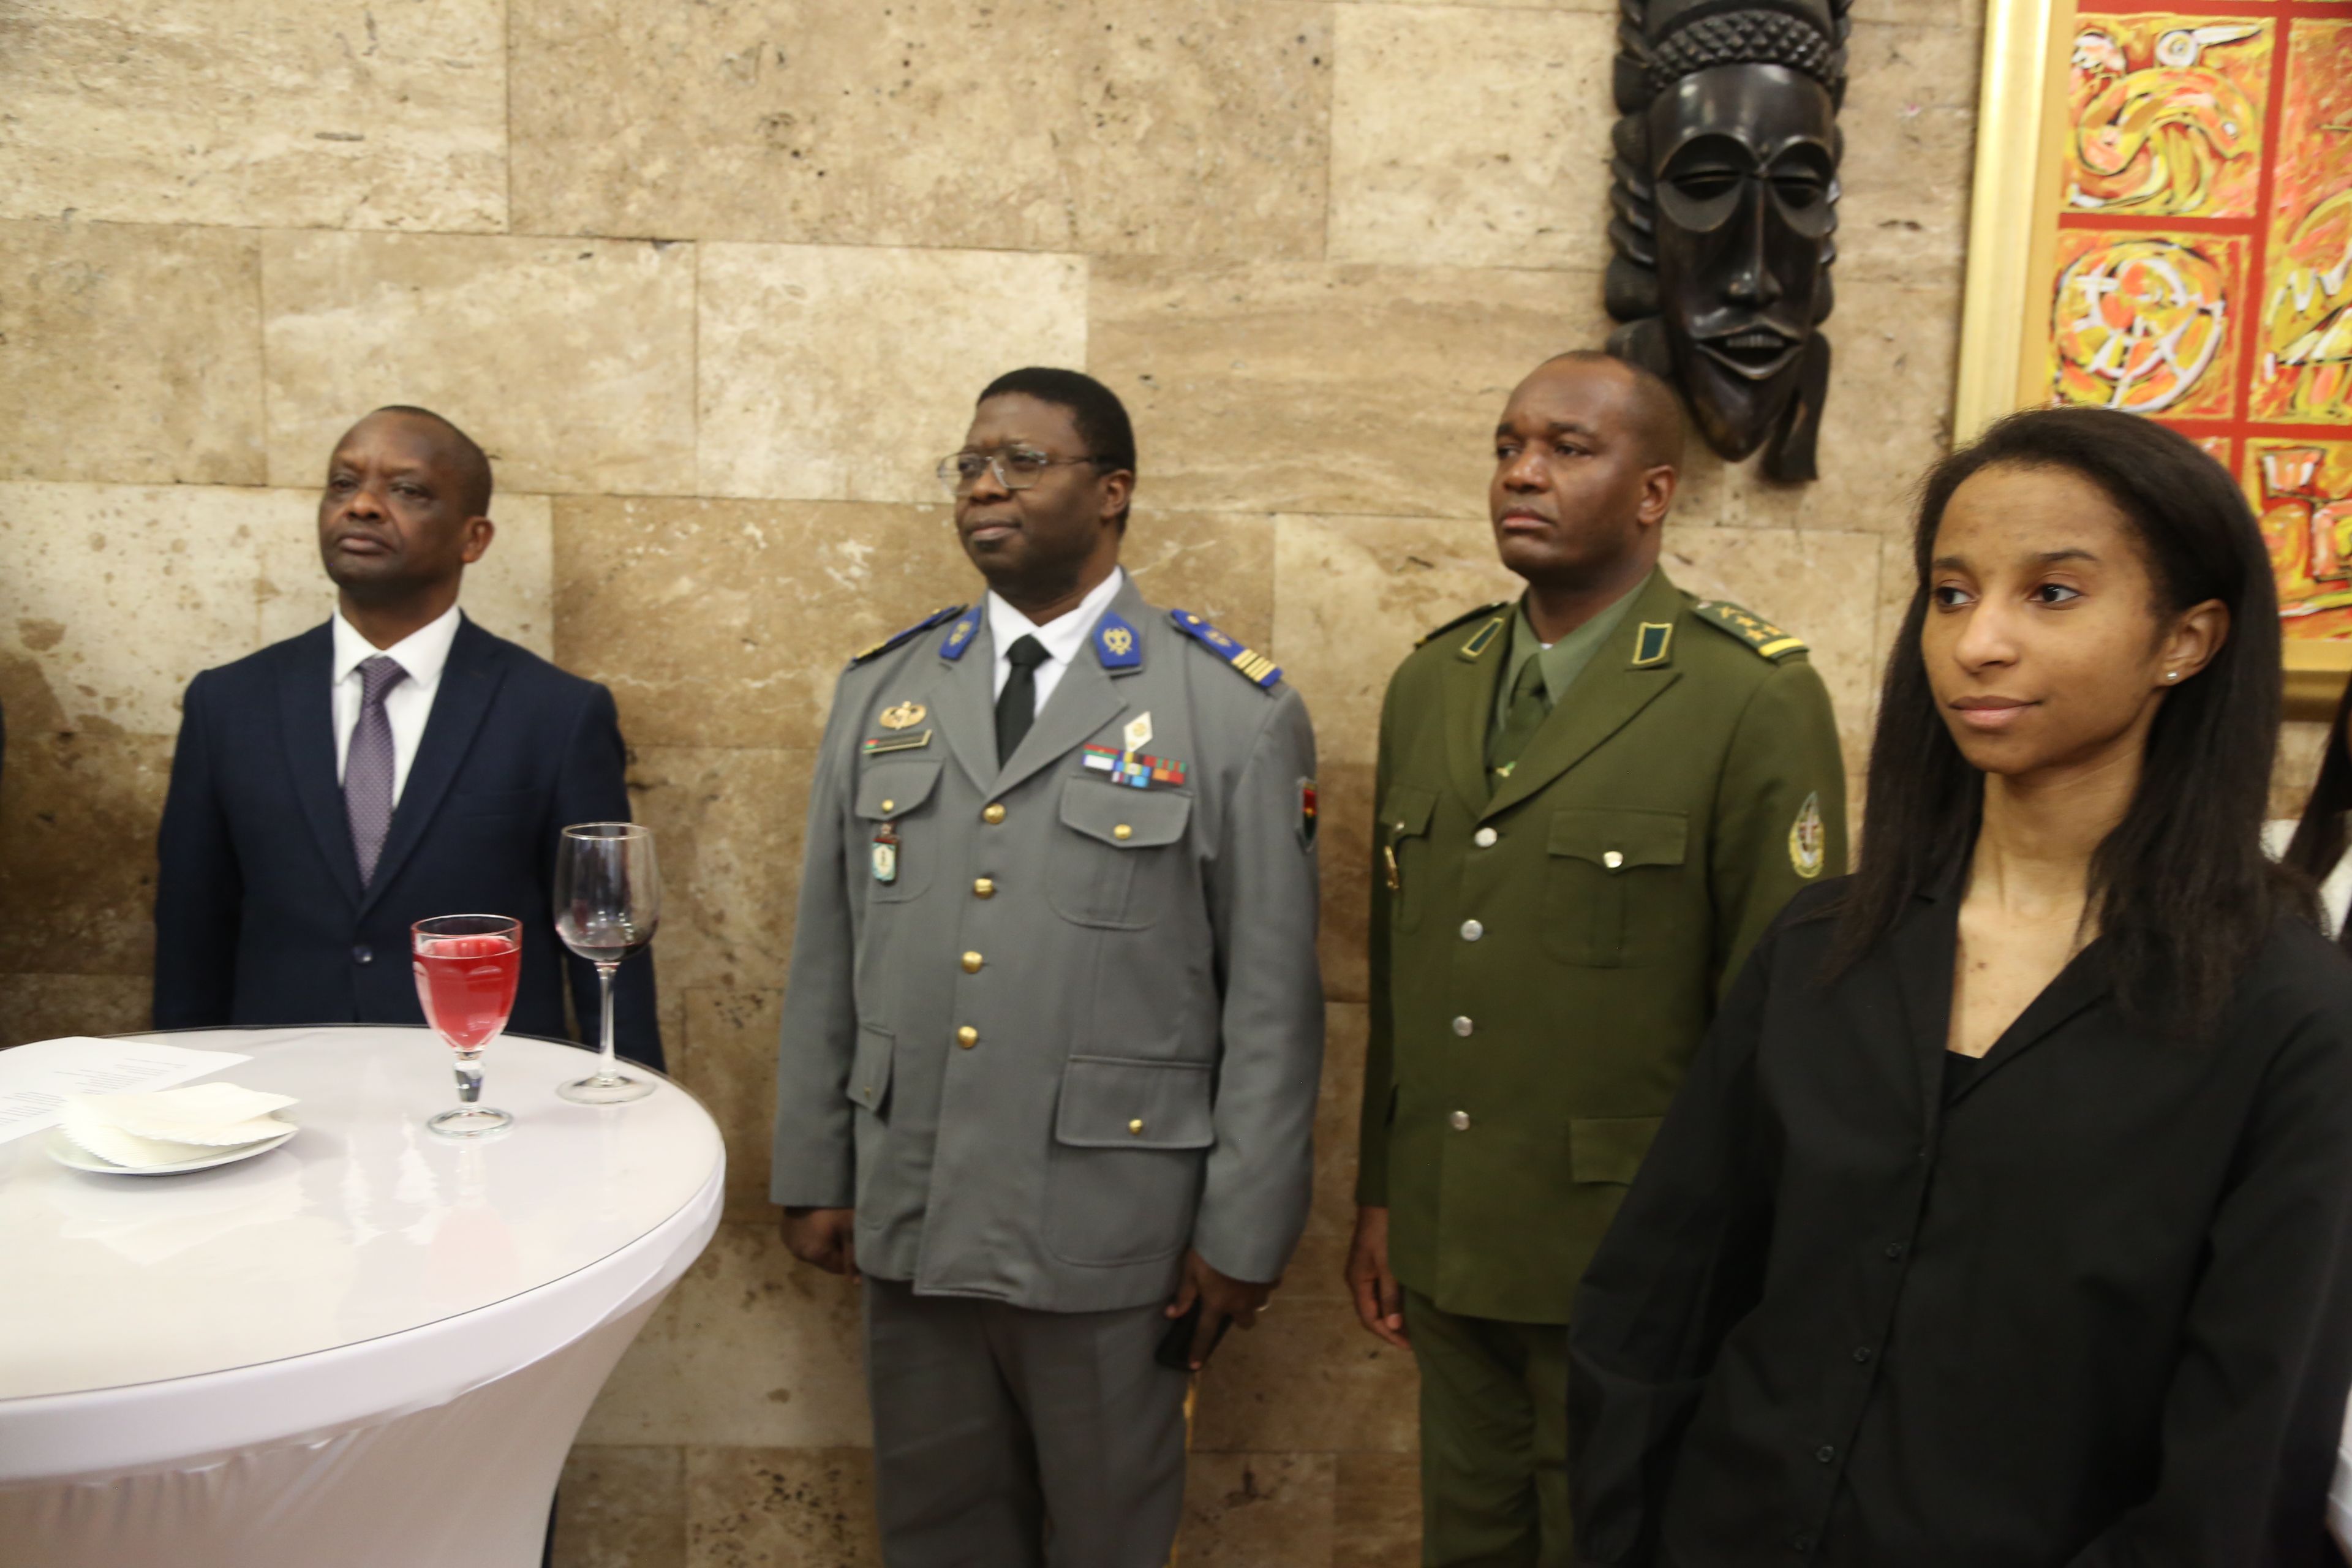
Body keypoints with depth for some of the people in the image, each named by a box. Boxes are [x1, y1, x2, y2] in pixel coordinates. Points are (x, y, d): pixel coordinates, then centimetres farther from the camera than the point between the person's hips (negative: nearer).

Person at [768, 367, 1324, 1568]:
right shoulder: (879, 692, 7)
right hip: (907, 1218, 4)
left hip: (1109, 1234, -3)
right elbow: (825, 960, 9)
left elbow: (1271, 994, -6)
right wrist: (813, 1173, 8)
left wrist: (1244, 1232, -6)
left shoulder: (1238, 713, -6)